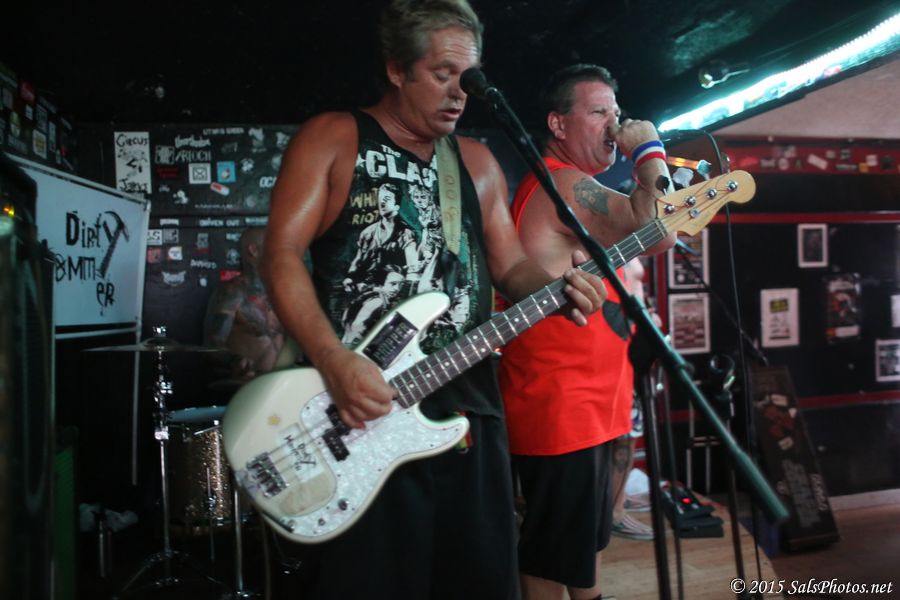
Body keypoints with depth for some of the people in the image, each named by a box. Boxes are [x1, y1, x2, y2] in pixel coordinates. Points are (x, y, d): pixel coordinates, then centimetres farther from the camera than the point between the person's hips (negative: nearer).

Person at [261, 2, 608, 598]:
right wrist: (333, 360, -19)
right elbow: (283, 255, -7)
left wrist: (556, 288, -7)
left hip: (469, 408, 5)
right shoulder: (332, 139, 1)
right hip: (358, 415, -4)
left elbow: (511, 264, 16)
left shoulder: (478, 162, 16)